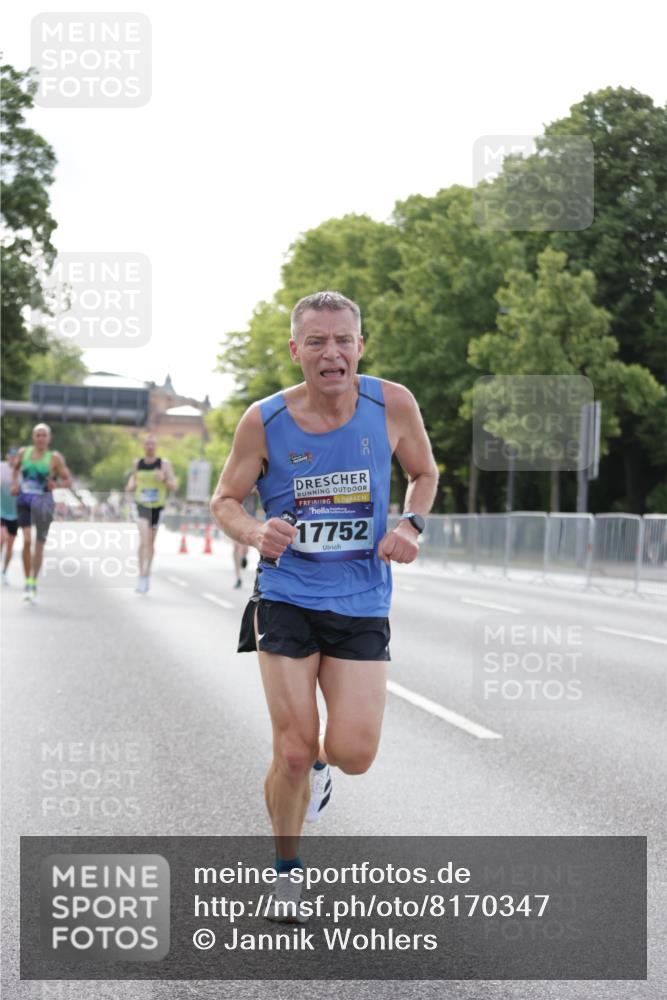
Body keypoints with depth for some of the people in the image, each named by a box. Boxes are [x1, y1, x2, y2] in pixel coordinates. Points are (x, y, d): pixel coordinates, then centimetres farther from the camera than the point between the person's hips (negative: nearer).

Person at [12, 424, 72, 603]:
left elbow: (68, 480, -1)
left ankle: (33, 583, 15)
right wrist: (15, 483, 8)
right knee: (27, 540, -9)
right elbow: (15, 468, 24)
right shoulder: (23, 452, 4)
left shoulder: (55, 457, -5)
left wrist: (56, 484, -20)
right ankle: (27, 582, 0)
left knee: (39, 544, 3)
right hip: (23, 500, 2)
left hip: (43, 500, -2)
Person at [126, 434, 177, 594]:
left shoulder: (164, 463, -4)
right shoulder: (137, 463, 2)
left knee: (151, 542, 14)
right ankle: (142, 576, -22)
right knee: (143, 539, -20)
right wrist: (131, 485, -3)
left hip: (157, 506, 1)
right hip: (142, 504, -1)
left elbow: (174, 485, -5)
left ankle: (147, 575, 32)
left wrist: (164, 479, -25)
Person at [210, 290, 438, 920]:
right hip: (286, 597, -1)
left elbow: (425, 473, 11)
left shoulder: (392, 405, -7)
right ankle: (286, 868, 23)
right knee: (292, 752, -4)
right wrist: (255, 532, -19)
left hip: (361, 602, 1)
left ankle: (319, 763, 32)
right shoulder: (263, 421, -9)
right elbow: (225, 500, 3)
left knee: (353, 753, -8)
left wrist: (411, 525, -8)